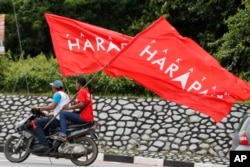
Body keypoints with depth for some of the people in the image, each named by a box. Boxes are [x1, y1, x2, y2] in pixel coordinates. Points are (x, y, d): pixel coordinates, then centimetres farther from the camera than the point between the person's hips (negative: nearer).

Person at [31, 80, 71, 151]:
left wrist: (39, 108, -10)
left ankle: (44, 144, -20)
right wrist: (49, 114, 30)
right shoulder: (65, 95, 22)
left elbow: (52, 106, -19)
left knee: (36, 122, -11)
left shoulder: (58, 94, -8)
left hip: (58, 119, -10)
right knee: (43, 121, 29)